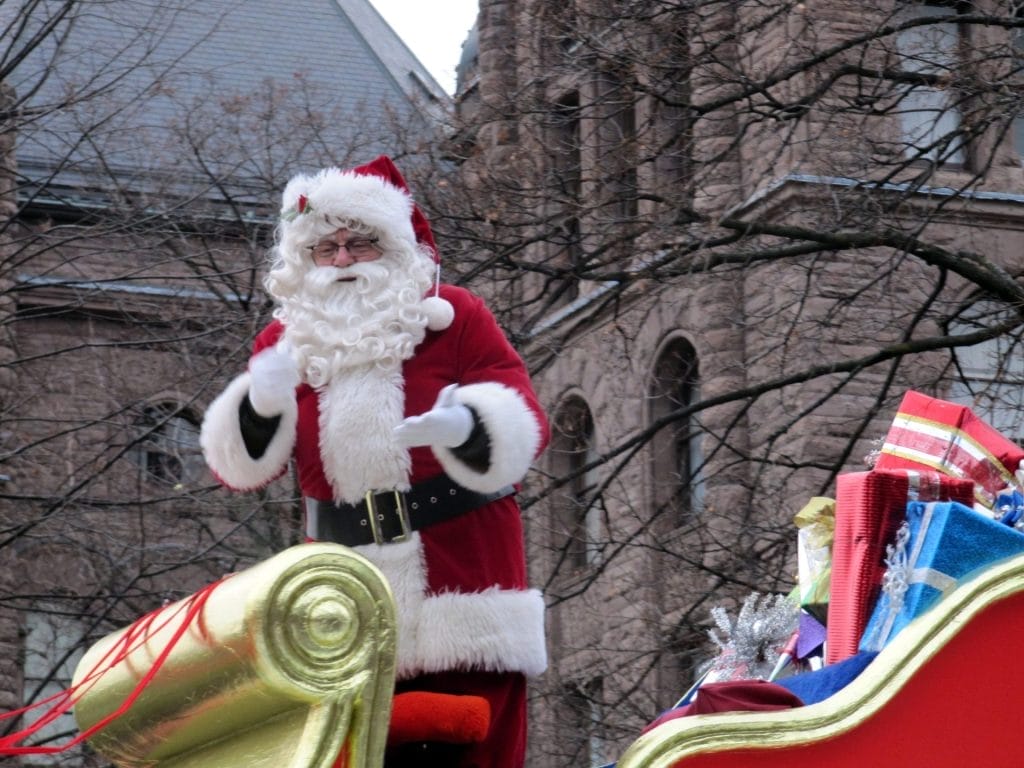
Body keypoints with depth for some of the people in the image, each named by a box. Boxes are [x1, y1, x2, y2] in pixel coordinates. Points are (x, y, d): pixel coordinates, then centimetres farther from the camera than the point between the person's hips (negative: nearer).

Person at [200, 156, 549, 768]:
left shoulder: (455, 319, 1)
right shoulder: (284, 343, 10)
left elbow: (523, 426, -7)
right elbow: (239, 466, 4)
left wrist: (465, 429, -30)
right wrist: (261, 407, -18)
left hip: (463, 577, -3)